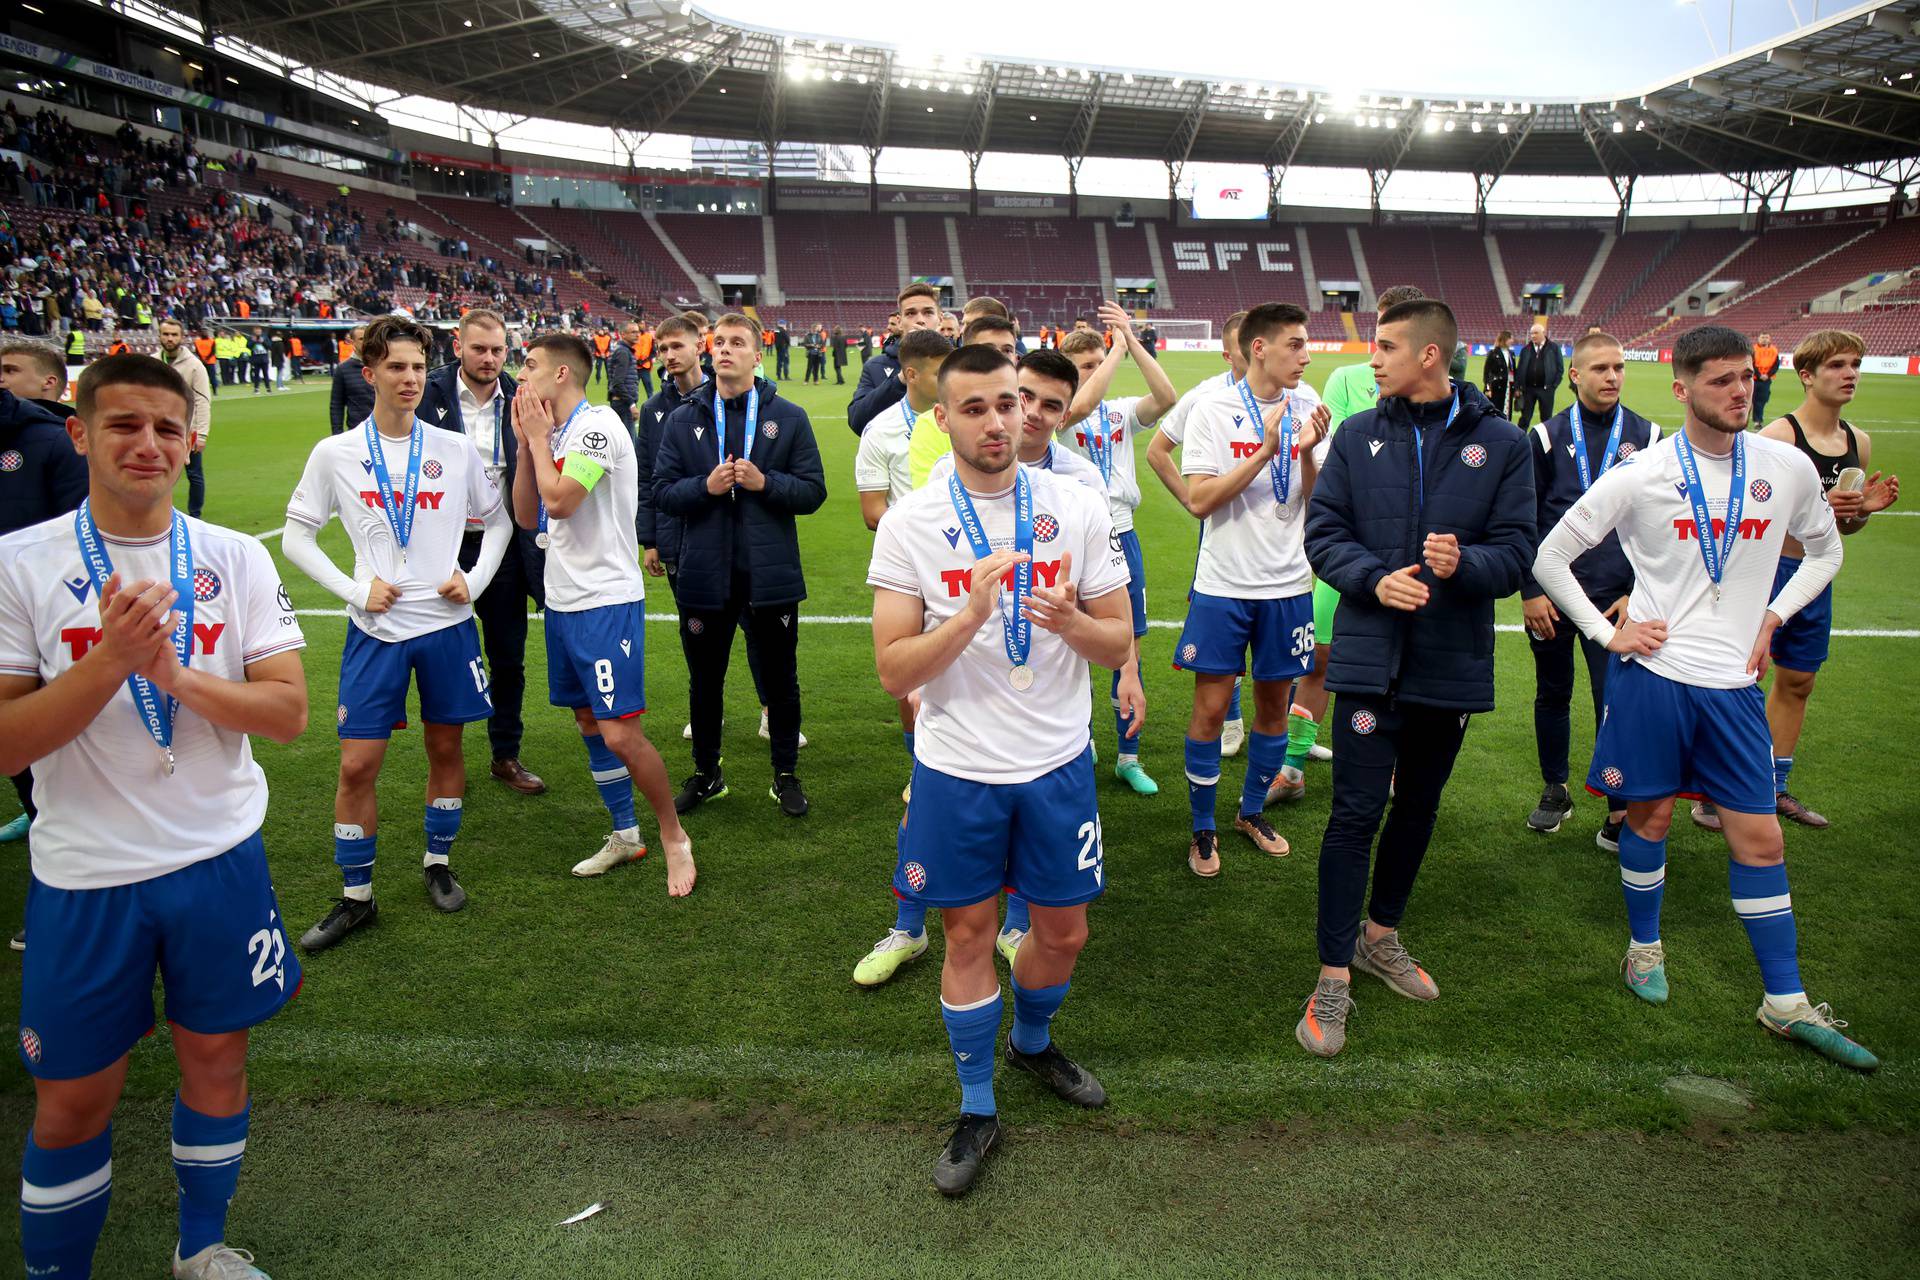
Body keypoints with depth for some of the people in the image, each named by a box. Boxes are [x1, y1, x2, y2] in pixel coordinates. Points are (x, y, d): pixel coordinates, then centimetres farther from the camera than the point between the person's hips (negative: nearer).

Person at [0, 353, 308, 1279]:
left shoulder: (237, 560, -2)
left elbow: (289, 714, -7)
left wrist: (173, 673, -21)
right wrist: (110, 660, -24)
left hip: (220, 858, 2)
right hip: (84, 876, -2)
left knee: (216, 1058, 15)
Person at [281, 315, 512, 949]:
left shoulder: (454, 451, 1)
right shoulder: (335, 454, -1)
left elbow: (499, 521, 12)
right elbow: (296, 536, 4)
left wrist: (475, 580, -2)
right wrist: (354, 589, -8)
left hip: (448, 623, 1)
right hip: (376, 630, -1)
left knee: (445, 748, 11)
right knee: (357, 764, -1)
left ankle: (438, 863, 31)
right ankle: (356, 897, 14)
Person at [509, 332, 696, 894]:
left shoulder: (596, 425, -15)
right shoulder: (553, 433, 12)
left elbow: (560, 500, -24)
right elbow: (527, 515, 10)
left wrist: (538, 436, -9)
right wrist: (526, 441, 2)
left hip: (606, 600, -9)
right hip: (563, 600, 9)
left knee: (621, 735, -10)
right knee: (589, 725, 15)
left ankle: (674, 836, 8)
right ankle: (625, 835, 29)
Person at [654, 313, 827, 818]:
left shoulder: (789, 417, 1)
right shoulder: (683, 420, 5)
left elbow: (813, 491, -2)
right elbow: (662, 492, 1)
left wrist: (764, 482, -18)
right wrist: (706, 485, -17)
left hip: (770, 572, -1)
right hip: (705, 573, 2)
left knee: (780, 680, 11)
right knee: (704, 680, 14)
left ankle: (786, 776, 28)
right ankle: (706, 773, 32)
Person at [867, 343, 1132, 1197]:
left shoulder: (1078, 509, -3)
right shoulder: (909, 523, -7)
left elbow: (1119, 645, 0)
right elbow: (894, 671, -11)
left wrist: (1069, 621, -22)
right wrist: (972, 613, -27)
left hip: (1057, 764, 2)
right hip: (956, 770, -1)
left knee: (1064, 932, 14)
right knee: (968, 934, 10)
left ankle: (1032, 1043, 46)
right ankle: (977, 1111, 31)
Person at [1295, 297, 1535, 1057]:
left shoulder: (1502, 444, -1)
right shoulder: (1358, 436, 1)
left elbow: (1517, 553, -2)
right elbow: (1322, 533, 0)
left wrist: (1466, 562, -23)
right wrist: (1374, 579, -18)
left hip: (1453, 664, 2)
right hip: (1369, 657, -1)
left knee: (1418, 808, 16)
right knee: (1356, 814, -3)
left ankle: (1381, 936, 38)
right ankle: (1334, 977, 8)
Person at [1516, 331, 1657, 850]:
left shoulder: (1646, 437, 3)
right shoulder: (1546, 436, 1)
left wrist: (1638, 592, -1)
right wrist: (1530, 590, -4)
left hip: (1616, 598, 0)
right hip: (1551, 595, 1)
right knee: (1552, 695, 13)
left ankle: (1620, 816, 7)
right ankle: (1555, 791, 30)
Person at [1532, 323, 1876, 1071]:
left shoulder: (1788, 468, 1)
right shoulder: (1640, 477, -7)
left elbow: (1825, 553, 20)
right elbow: (1550, 557, 0)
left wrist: (1774, 616, 5)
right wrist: (1607, 634, -6)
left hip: (1734, 685, 2)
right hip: (1652, 674, -2)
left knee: (1758, 836, 5)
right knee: (1650, 816, 9)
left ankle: (1786, 1003, 16)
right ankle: (1644, 947, 32)